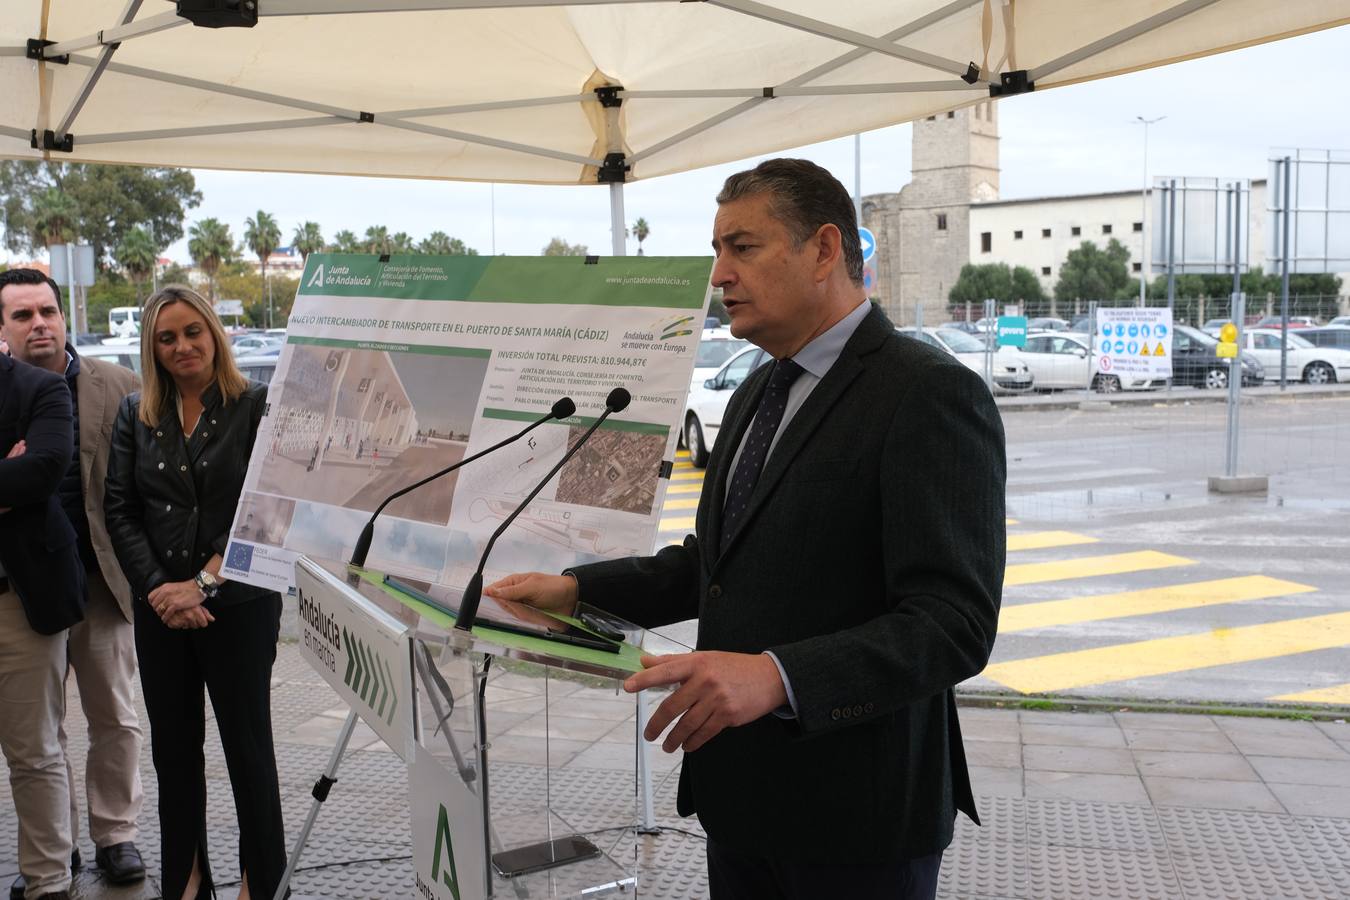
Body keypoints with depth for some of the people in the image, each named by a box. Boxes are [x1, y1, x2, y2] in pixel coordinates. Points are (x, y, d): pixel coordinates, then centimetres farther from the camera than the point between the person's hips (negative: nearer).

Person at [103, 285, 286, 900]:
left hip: (240, 603, -4)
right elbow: (120, 511, 3)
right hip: (160, 608, 4)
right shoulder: (136, 415, 8)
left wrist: (202, 583, -15)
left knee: (247, 743, 3)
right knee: (173, 745, 11)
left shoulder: (256, 406, -5)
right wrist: (157, 589, -9)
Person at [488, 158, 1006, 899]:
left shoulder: (930, 394, -17)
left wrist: (778, 676, -35)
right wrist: (576, 589, 6)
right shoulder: (756, 395, 11)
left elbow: (954, 623, -24)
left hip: (855, 812, -7)